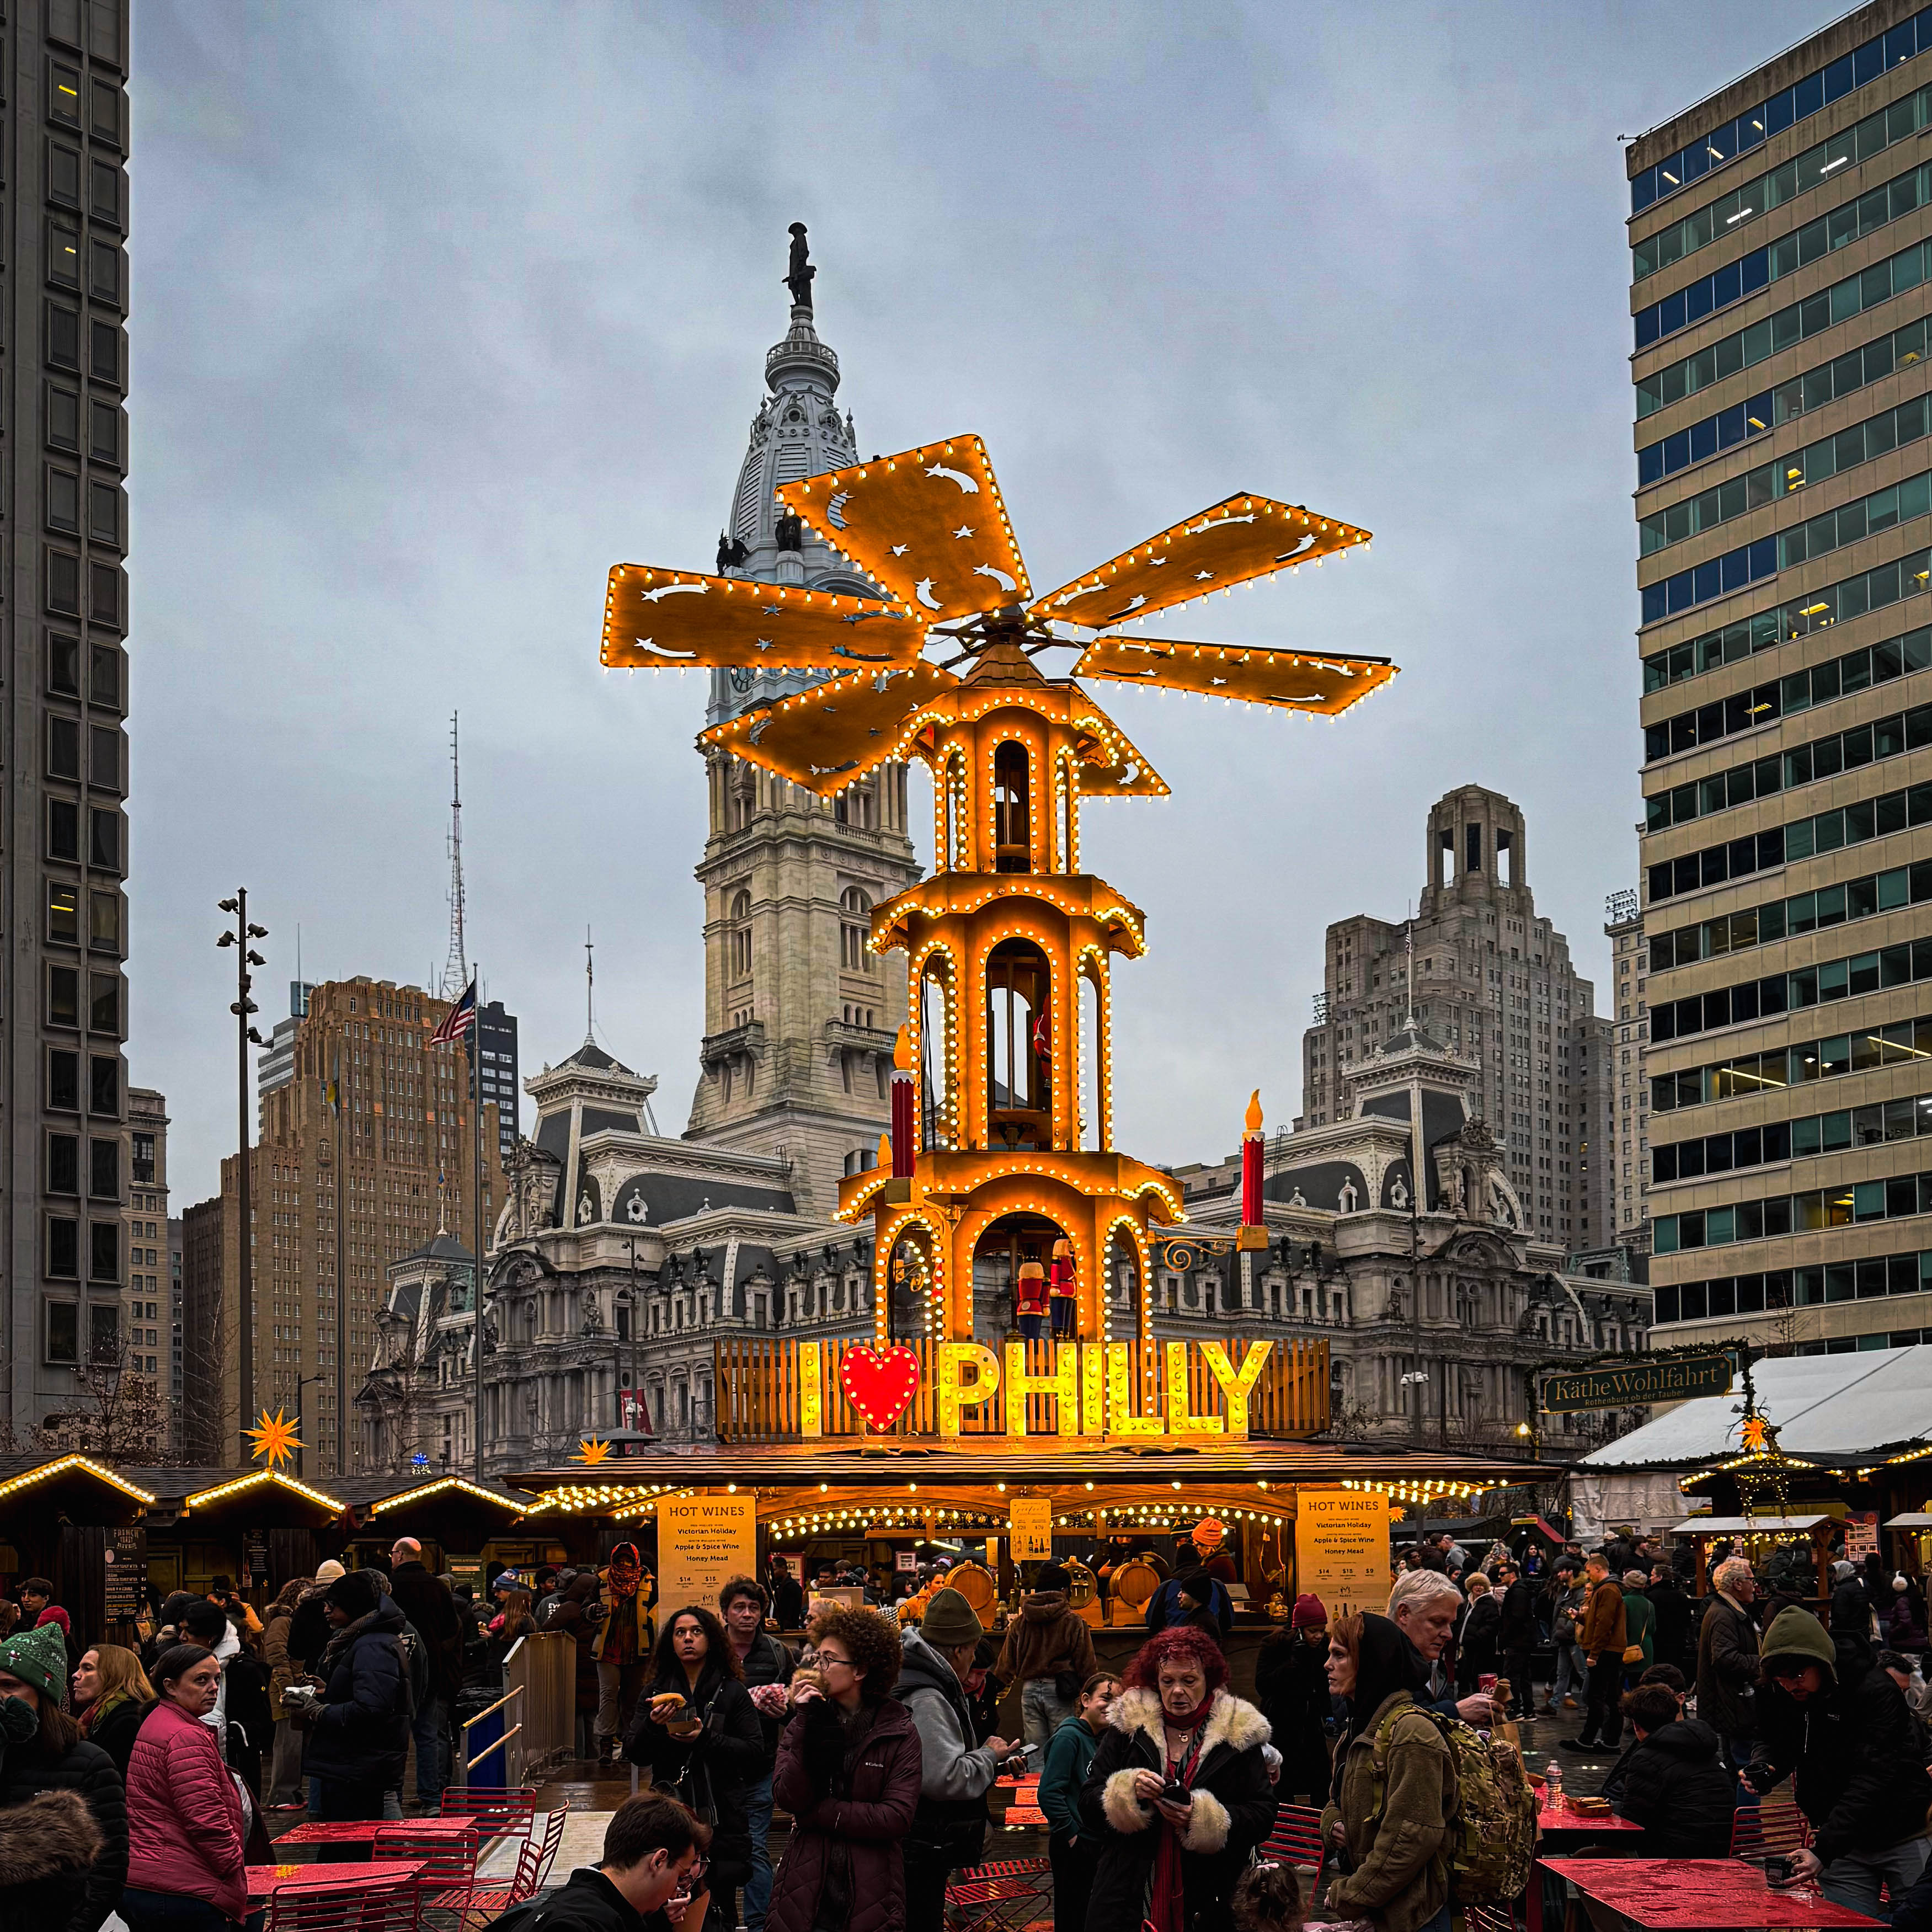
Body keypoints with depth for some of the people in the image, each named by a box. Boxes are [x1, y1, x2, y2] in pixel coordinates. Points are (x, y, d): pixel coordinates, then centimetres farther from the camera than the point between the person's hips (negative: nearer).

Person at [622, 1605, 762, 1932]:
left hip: (719, 1815, -2)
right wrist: (653, 1726, -13)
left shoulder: (731, 1691, 2)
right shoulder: (656, 1691, 10)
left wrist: (707, 1738, -16)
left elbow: (755, 1752, -5)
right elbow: (635, 1755, 6)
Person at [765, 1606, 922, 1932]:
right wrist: (806, 1724, -14)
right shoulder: (804, 1724, 6)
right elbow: (788, 1798, -9)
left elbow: (898, 1817, -13)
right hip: (807, 1892, 2)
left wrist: (820, 1813, -12)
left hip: (870, 1896, -2)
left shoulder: (900, 1732, -3)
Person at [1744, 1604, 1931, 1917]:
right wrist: (1764, 1767, -11)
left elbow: (1872, 1779, -30)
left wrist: (1823, 1850, -38)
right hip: (1842, 1843, 5)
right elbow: (1777, 1742, 15)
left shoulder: (1874, 1692, -23)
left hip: (1904, 1839, -5)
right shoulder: (1777, 1695, -5)